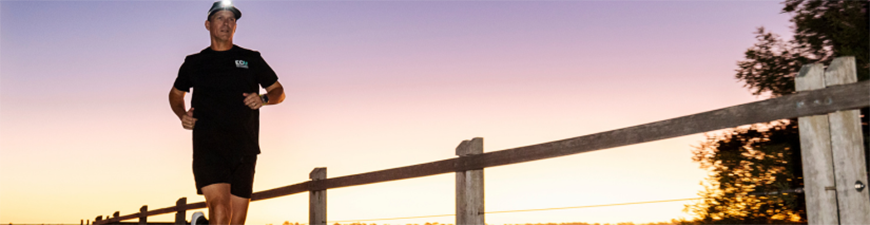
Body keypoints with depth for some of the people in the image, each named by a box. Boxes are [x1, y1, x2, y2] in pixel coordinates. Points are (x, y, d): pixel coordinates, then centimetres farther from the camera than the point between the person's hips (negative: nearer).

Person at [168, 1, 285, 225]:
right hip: (208, 146, -2)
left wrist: (263, 99, -3)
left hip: (244, 149, 2)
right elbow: (176, 93, 30)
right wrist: (182, 115, 9)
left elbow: (278, 92, 20)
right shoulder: (194, 63, 14)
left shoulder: (251, 59, 14)